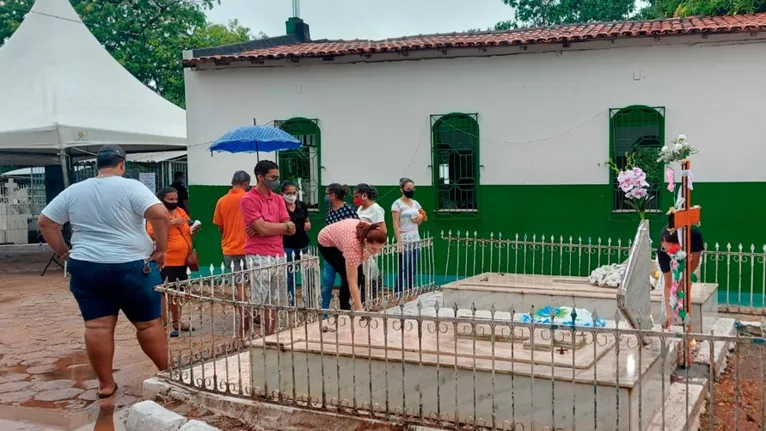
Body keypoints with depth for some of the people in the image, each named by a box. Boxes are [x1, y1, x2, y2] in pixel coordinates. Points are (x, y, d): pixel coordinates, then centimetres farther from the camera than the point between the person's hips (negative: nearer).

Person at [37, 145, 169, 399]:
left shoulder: (73, 191, 7)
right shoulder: (131, 187, -8)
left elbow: (45, 223, 10)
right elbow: (159, 214, -20)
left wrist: (64, 253, 13)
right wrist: (162, 249, -10)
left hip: (86, 268, 4)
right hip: (132, 267, -4)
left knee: (97, 326, 6)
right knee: (148, 323, 7)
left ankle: (105, 384, 12)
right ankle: (166, 373, 18)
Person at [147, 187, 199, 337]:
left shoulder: (181, 212, 12)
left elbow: (188, 232, 22)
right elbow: (152, 235, -21)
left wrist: (193, 231, -1)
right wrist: (170, 223, -24)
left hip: (182, 261, 8)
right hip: (166, 262, -8)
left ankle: (176, 322, 28)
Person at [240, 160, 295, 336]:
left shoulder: (279, 199, 13)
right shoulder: (248, 200, -8)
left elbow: (291, 230, 5)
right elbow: (263, 229, -17)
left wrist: (268, 227, -11)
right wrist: (285, 225, -2)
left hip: (279, 255, 7)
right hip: (259, 257, -7)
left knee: (277, 302, 11)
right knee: (259, 303, -2)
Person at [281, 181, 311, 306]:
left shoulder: (302, 205, 5)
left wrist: (308, 225, -4)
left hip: (303, 244, 4)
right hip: (287, 246, -4)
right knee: (289, 276, 1)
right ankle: (291, 303, 10)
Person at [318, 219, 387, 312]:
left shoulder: (372, 234, -28)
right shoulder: (353, 245, -43)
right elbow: (352, 282, -39)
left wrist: (364, 256, -18)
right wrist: (359, 309, -40)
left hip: (341, 237, 6)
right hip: (327, 242, -6)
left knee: (358, 276, -1)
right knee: (348, 278, -15)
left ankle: (345, 308, 13)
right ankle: (345, 310, 1)